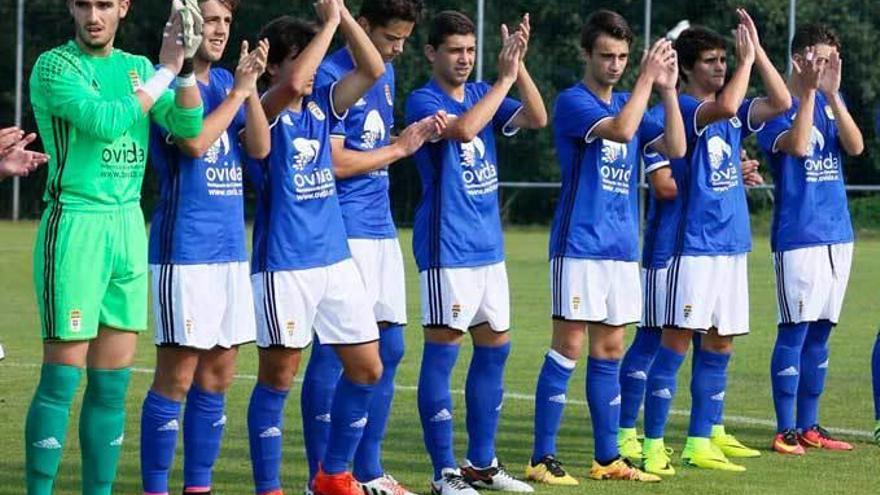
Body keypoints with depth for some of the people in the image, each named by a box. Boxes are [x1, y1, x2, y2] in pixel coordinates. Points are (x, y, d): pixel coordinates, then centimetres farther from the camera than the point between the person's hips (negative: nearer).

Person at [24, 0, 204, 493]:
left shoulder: (137, 68, 13)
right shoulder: (55, 65, -6)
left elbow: (188, 125, 4)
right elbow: (104, 121, -19)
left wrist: (185, 67, -11)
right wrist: (165, 70, -11)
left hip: (129, 226, 6)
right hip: (75, 227, -6)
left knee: (113, 385, 7)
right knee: (62, 379, -8)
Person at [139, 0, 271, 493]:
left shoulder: (226, 81, 13)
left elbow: (260, 147, 5)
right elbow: (194, 141, -21)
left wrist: (251, 86, -7)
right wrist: (238, 91, -12)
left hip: (230, 248, 7)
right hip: (184, 249, -7)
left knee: (217, 377, 9)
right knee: (177, 376, -7)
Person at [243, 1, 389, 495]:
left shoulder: (321, 107, 11)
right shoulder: (264, 112, -8)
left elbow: (373, 69, 6)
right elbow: (292, 84, -28)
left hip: (336, 259, 7)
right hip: (283, 265, -7)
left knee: (367, 368, 8)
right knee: (278, 378, -1)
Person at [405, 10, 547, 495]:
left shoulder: (483, 94, 11)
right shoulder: (423, 101, -9)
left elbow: (537, 118, 0)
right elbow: (464, 129, -28)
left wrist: (519, 68, -12)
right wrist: (505, 77, -23)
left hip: (489, 245, 8)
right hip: (447, 249, -8)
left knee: (494, 349, 11)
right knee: (442, 352, -5)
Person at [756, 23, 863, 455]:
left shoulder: (831, 102, 11)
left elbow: (855, 146, -5)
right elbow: (798, 145, -24)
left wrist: (832, 94, -15)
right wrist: (810, 90, -21)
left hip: (837, 234, 6)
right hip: (797, 236, -6)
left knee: (819, 333, 9)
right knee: (795, 331, -7)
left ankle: (809, 427, 15)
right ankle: (786, 431, -4)